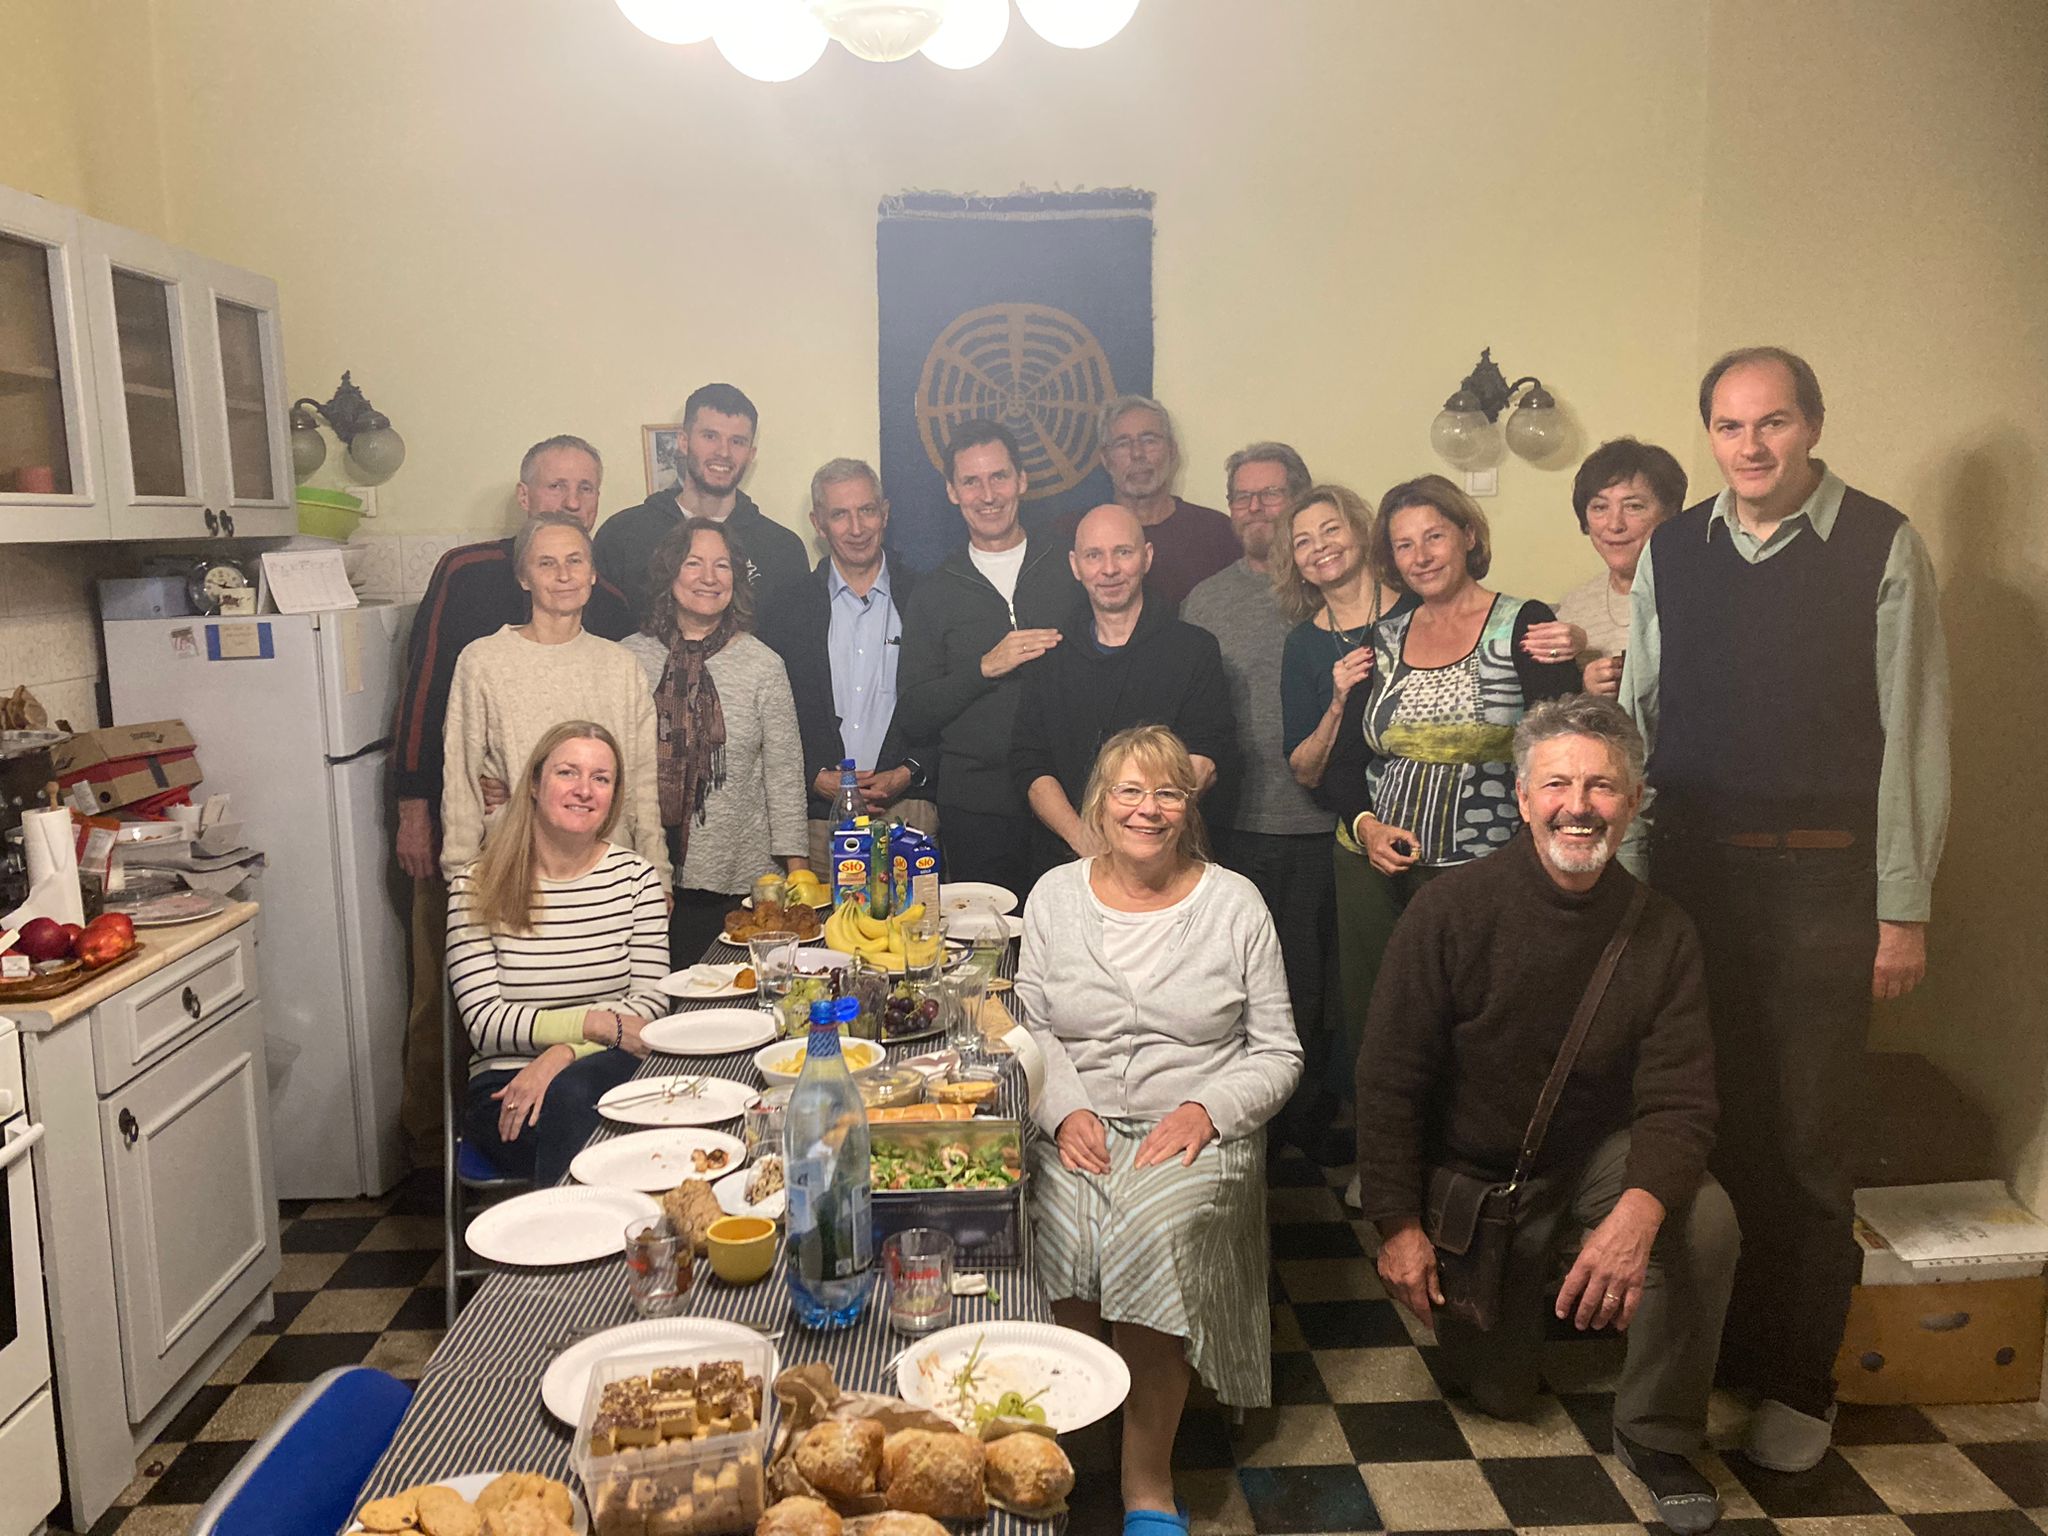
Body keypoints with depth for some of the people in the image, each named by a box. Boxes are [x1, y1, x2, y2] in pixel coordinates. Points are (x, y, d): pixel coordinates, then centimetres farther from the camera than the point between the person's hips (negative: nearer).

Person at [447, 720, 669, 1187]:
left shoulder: (636, 877, 7)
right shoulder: (477, 888, 1)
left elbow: (649, 1002, 0)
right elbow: (484, 1024, -6)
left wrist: (562, 1055, -17)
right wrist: (594, 1024, -16)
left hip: (611, 1077, 1)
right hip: (503, 1089, -1)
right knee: (567, 1103, -36)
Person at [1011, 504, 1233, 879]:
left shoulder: (1195, 649, 6)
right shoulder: (1051, 658, 12)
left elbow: (1208, 763, -2)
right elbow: (1029, 767, 6)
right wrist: (1082, 838, -12)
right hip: (1065, 862, 2)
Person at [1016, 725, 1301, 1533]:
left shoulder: (1234, 903, 3)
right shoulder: (1055, 896, 8)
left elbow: (1276, 1054, 4)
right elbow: (1030, 1027, 7)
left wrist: (1206, 1111, -13)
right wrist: (1065, 1110, -11)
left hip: (1198, 1133, -1)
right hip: (1082, 1125, 2)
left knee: (1152, 1232, -30)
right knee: (1064, 1229, -29)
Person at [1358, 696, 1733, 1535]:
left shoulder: (1661, 932, -13)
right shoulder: (1451, 911, -19)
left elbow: (1678, 1102, -17)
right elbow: (1389, 1081, -14)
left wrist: (1639, 1211, -37)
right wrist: (1397, 1225, -15)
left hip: (1596, 1155, 1)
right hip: (1469, 1174, -1)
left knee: (1705, 1221, -29)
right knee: (1499, 1395, 4)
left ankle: (1656, 1435, -4)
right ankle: (1516, 1302, 41)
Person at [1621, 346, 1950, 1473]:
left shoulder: (1882, 548, -4)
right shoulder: (1671, 550, 7)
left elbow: (1913, 733, -4)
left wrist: (1903, 907, -6)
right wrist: (1621, 875, 6)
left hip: (1822, 881, -3)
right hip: (1690, 870, 3)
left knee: (1805, 1137, 4)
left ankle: (1800, 1382, 21)